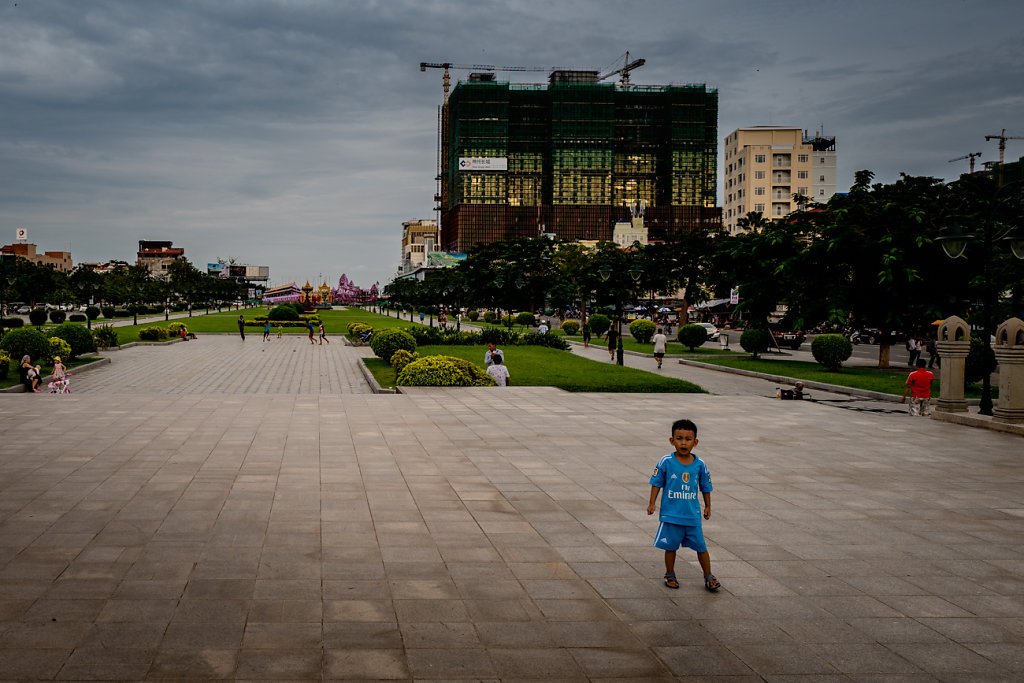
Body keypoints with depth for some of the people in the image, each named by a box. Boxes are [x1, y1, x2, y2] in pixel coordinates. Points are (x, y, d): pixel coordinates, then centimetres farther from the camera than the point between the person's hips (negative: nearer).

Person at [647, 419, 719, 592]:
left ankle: (708, 576, 20)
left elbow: (706, 487, 10)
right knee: (671, 546, 9)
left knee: (701, 546, 6)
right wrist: (652, 503, -2)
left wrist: (708, 507, 16)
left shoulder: (700, 465, -3)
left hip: (693, 514, 2)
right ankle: (670, 574, 26)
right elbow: (657, 482, 0)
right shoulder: (666, 462, -9)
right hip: (671, 514, -2)